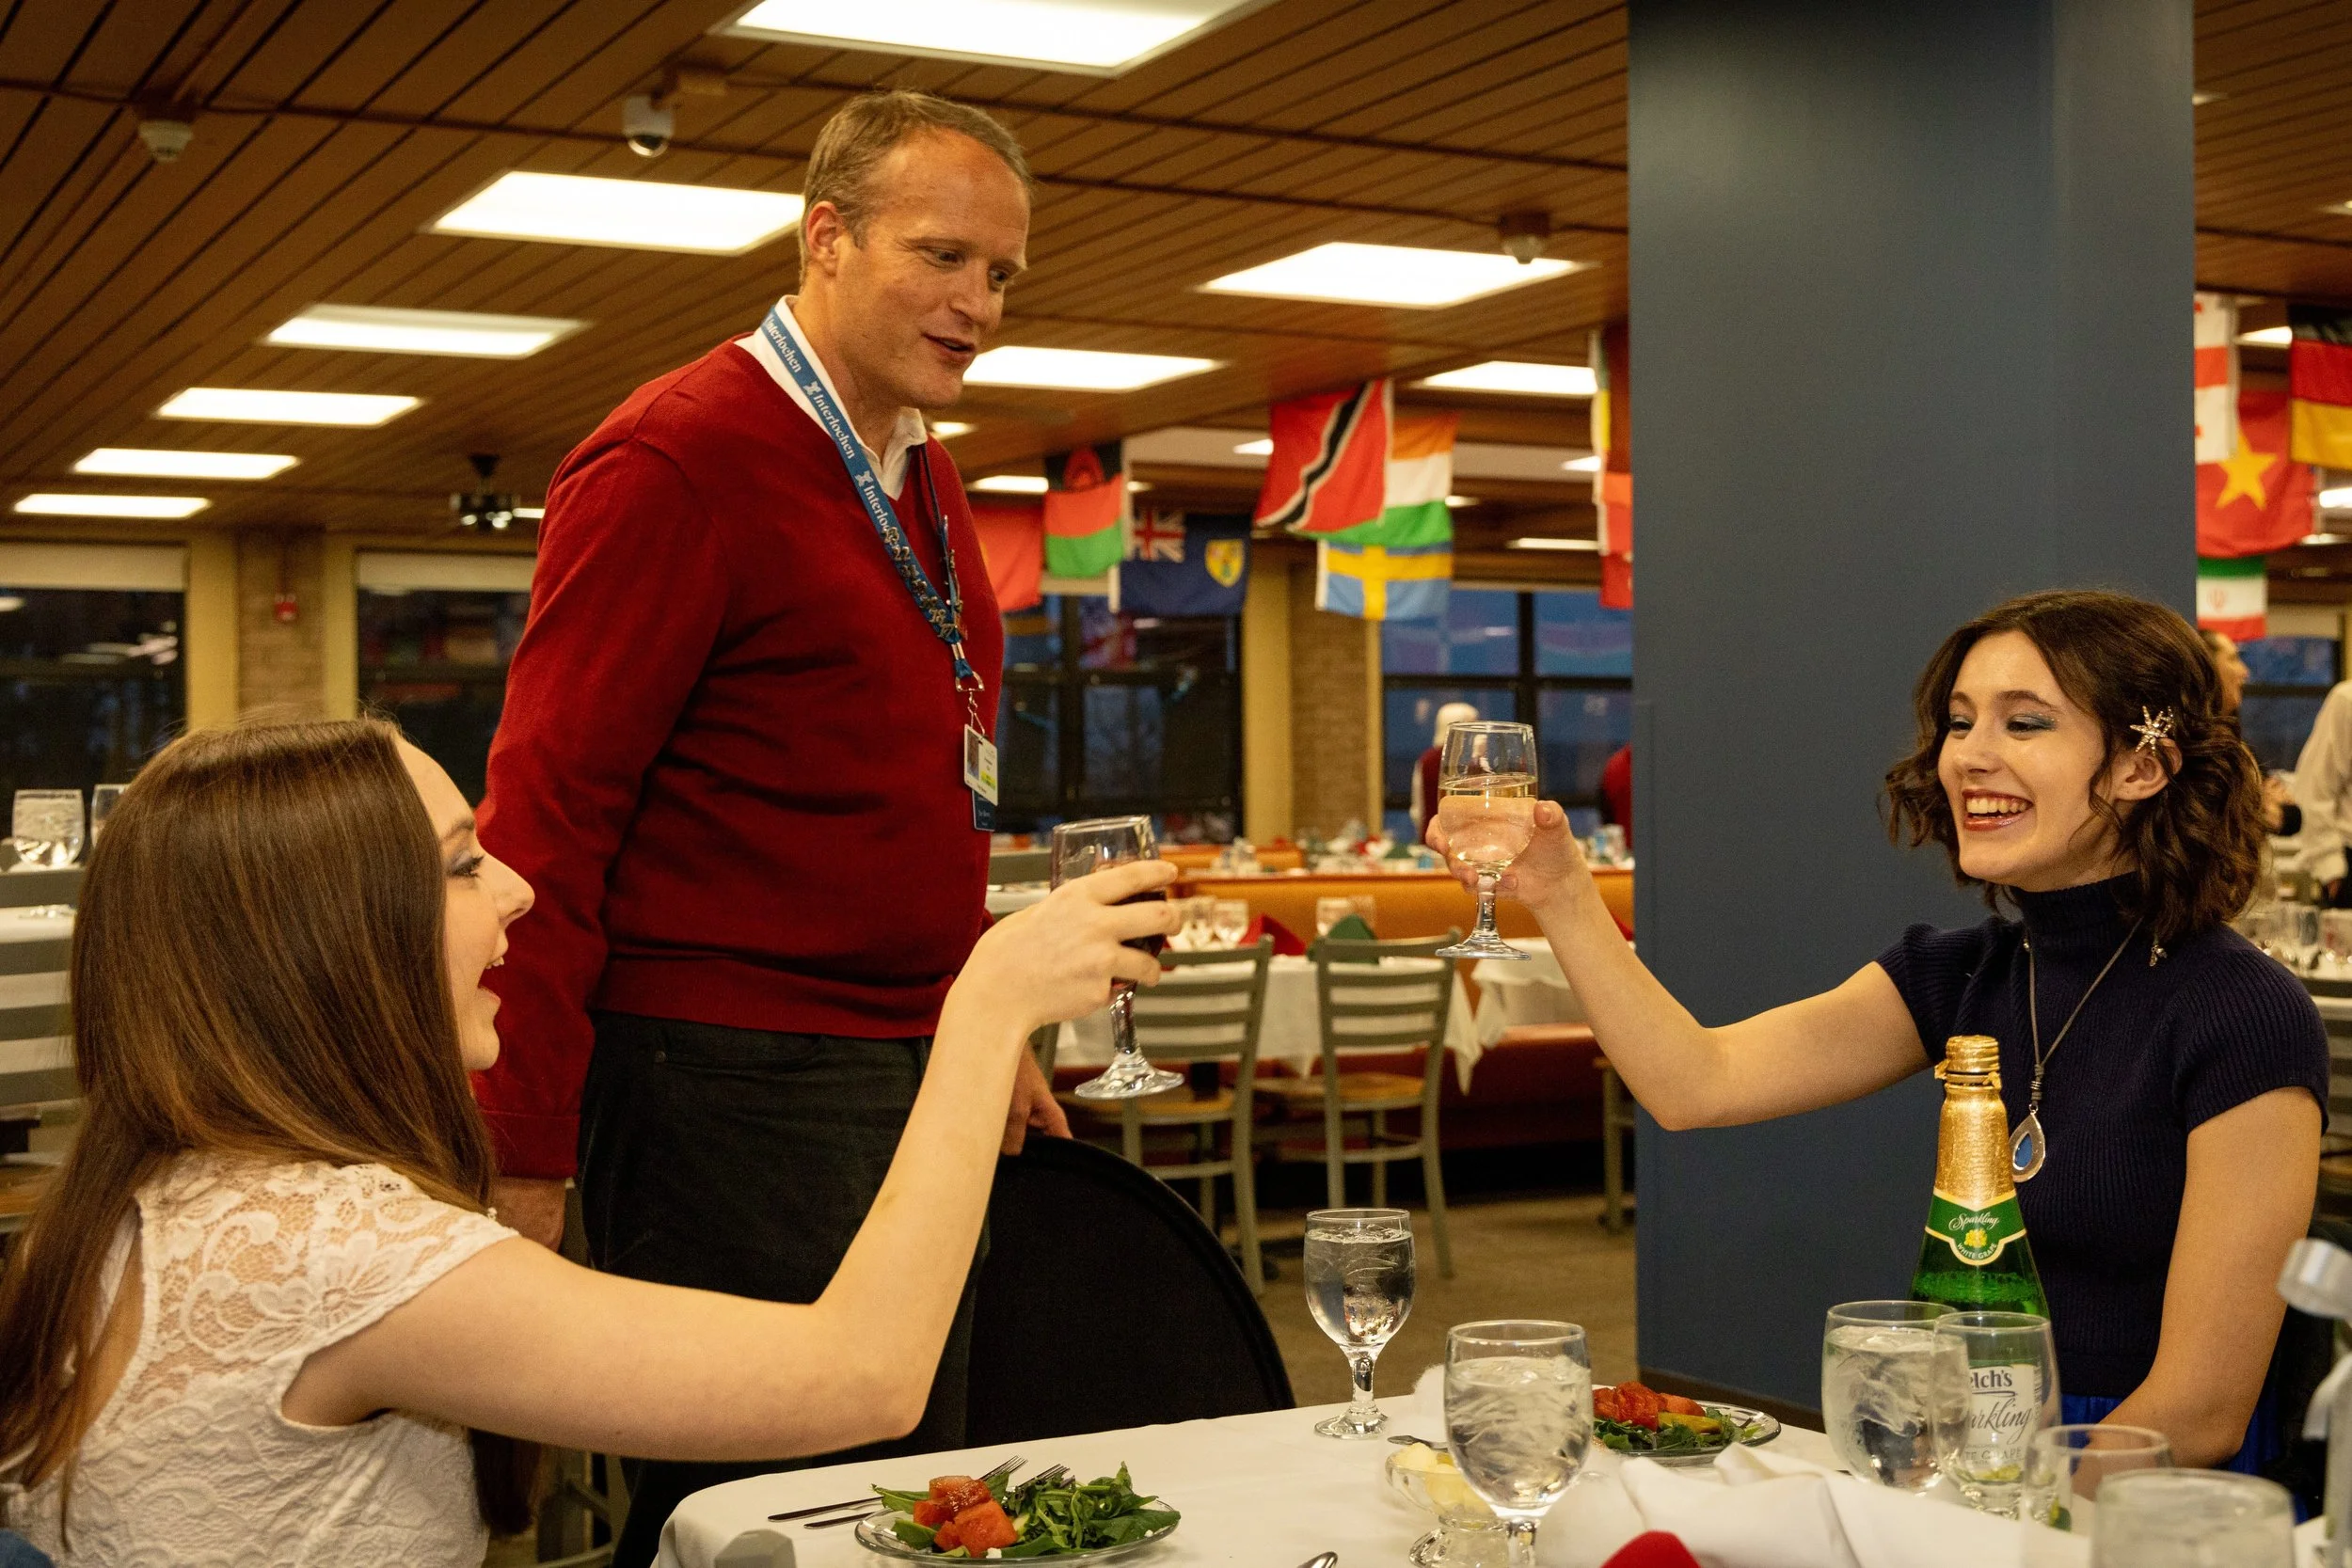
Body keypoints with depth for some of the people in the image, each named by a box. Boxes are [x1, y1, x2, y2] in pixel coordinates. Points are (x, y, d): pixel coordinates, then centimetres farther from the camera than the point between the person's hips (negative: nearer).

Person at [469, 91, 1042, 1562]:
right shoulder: (680, 458, -12)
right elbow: (547, 815, -15)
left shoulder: (923, 477, 14)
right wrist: (528, 1154, -17)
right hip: (729, 1083, -9)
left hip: (910, 1077, 9)